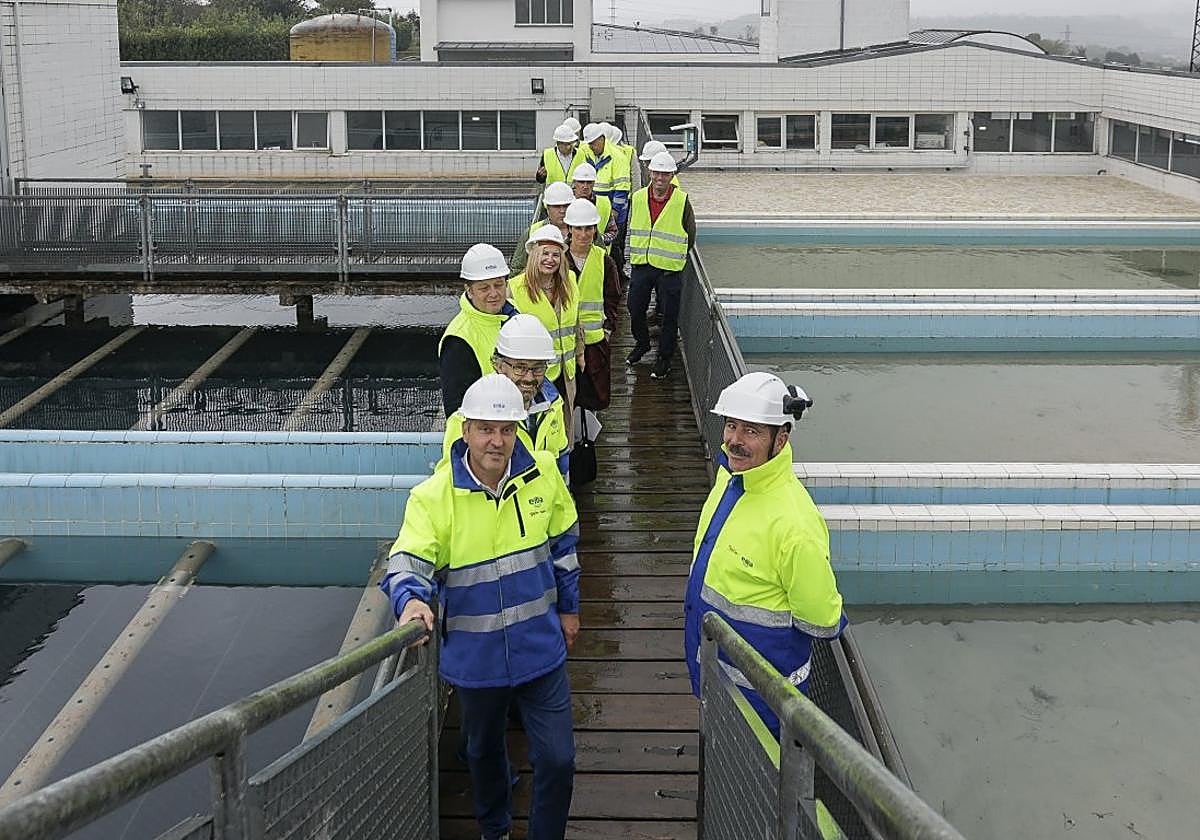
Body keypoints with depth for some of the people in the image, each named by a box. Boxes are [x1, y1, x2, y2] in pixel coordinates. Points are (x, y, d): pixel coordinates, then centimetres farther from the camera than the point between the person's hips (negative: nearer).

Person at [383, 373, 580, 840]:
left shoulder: (542, 474, -8)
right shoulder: (433, 496, -17)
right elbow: (408, 563, -23)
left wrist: (568, 606, 14)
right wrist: (411, 602, -45)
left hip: (541, 649, 1)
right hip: (475, 657, 0)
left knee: (557, 759, 0)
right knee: (484, 753, 23)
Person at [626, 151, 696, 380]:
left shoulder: (682, 202, -9)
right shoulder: (638, 198, 2)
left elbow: (690, 236, 2)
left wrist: (675, 256, 7)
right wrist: (636, 254, 14)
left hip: (670, 268, -4)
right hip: (641, 265, 4)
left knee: (669, 315, 3)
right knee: (635, 308, 13)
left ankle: (664, 358, 17)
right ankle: (642, 343, 38)